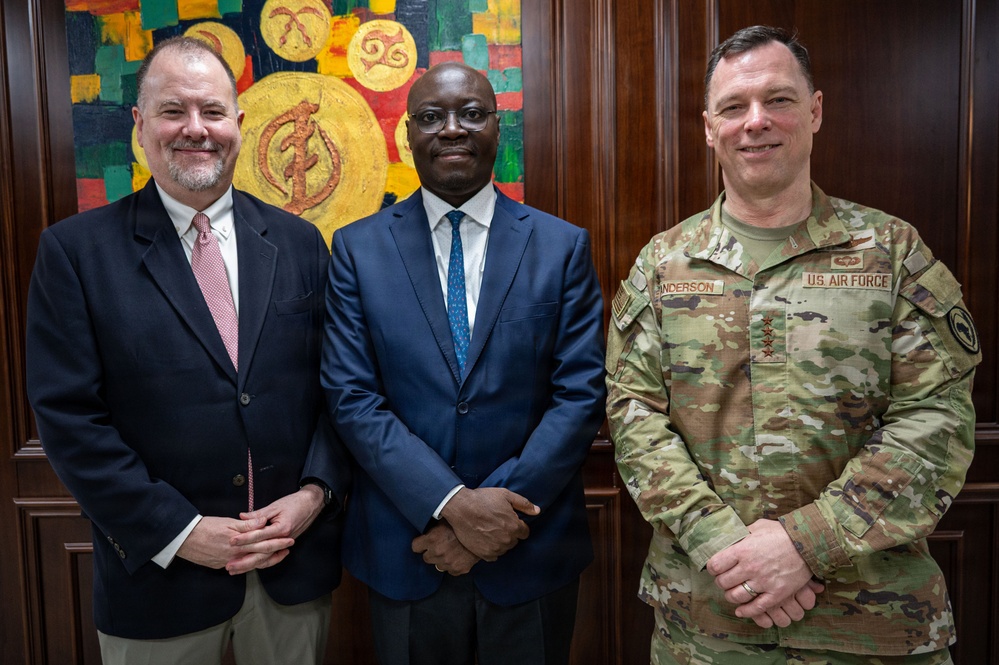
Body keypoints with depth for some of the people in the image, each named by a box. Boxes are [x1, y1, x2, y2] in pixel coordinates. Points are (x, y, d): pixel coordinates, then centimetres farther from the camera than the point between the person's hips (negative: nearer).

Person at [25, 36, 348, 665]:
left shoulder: (299, 242, 2)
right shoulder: (75, 250, -5)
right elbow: (69, 417, -9)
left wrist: (316, 492, -10)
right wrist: (178, 531, -13)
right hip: (160, 575, -2)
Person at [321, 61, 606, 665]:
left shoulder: (563, 246, -1)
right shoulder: (358, 247, 0)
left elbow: (582, 393, -6)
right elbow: (352, 397, -7)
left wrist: (502, 511, -14)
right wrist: (451, 504, -16)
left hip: (532, 554, 0)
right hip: (404, 551, 0)